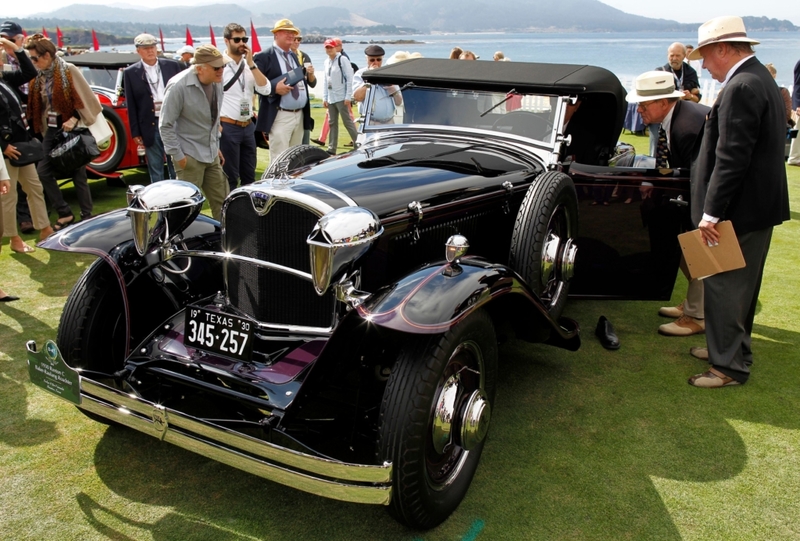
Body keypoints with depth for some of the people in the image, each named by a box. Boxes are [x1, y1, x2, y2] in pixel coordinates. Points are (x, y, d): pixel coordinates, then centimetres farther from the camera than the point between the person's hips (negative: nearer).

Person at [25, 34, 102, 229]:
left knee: (78, 174, 1)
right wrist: (37, 128, 4)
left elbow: (84, 98, -10)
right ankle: (65, 213, 8)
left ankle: (87, 215, 12)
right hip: (50, 130, 6)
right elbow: (36, 106, 12)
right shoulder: (38, 77, 6)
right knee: (43, 172, -1)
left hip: (70, 129, -6)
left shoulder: (68, 71, -10)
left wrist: (74, 119, -20)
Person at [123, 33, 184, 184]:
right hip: (151, 126, -1)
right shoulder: (130, 73, 1)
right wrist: (135, 132, -1)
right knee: (155, 170, 6)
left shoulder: (172, 66, 5)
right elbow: (131, 105, 2)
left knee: (176, 167, 10)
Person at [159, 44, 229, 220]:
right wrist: (177, 155, -14)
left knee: (221, 202, 10)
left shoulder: (217, 82, 1)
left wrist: (216, 145, 15)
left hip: (212, 154, 6)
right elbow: (166, 125, -13)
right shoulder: (179, 86, -18)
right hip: (190, 156, -6)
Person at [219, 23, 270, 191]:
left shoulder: (250, 64, 8)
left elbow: (265, 89, -3)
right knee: (229, 178, 2)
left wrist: (251, 64, -9)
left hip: (248, 126, 6)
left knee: (249, 176, 15)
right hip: (228, 127, -6)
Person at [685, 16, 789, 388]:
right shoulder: (760, 79, 14)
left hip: (741, 208, -11)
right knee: (740, 284, 20)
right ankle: (733, 348, 34)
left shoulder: (740, 88, -19)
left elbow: (732, 158, -24)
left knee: (724, 286, -3)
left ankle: (729, 366, 6)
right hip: (760, 203, 11)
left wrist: (711, 213, -22)